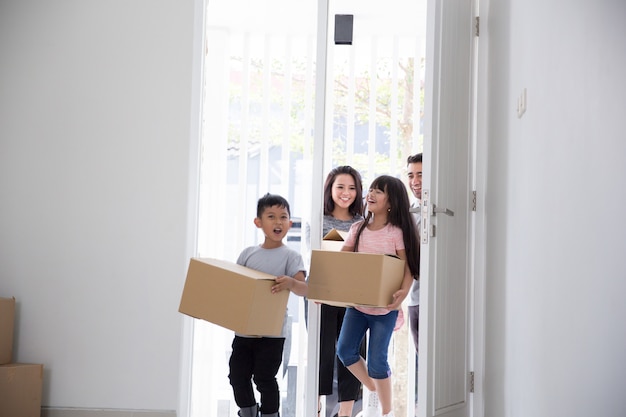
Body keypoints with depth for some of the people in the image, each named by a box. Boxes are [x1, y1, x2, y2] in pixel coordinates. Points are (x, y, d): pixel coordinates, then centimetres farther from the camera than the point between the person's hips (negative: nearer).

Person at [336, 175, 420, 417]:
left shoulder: (396, 232, -9)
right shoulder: (358, 229, 5)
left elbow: (408, 268, -11)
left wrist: (404, 292, -29)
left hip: (384, 307, -5)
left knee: (376, 359, -3)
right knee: (345, 350, 0)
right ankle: (373, 391, 25)